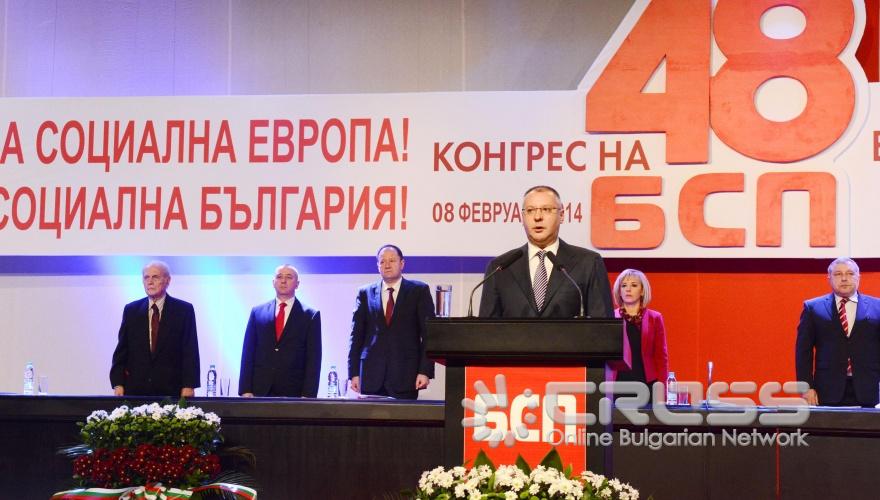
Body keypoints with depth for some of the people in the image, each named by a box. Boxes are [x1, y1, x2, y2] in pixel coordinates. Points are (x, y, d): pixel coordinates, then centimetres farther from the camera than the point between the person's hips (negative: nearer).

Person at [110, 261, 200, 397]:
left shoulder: (184, 310, 3)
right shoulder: (131, 310, 10)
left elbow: (190, 351, 0)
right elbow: (121, 350, 9)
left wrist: (189, 385, -8)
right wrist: (118, 383, -1)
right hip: (136, 389, 2)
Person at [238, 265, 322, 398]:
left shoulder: (310, 315, 4)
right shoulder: (257, 312, 10)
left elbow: (313, 359, 0)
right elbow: (248, 353, 7)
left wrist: (308, 395, -9)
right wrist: (246, 390, -1)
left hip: (293, 393, -1)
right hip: (260, 390, 1)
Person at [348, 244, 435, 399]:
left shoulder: (419, 291, 6)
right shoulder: (365, 293, 12)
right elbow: (357, 335, 10)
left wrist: (425, 371, -8)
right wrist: (354, 373, 1)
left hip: (405, 375, -2)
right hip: (371, 374, 2)